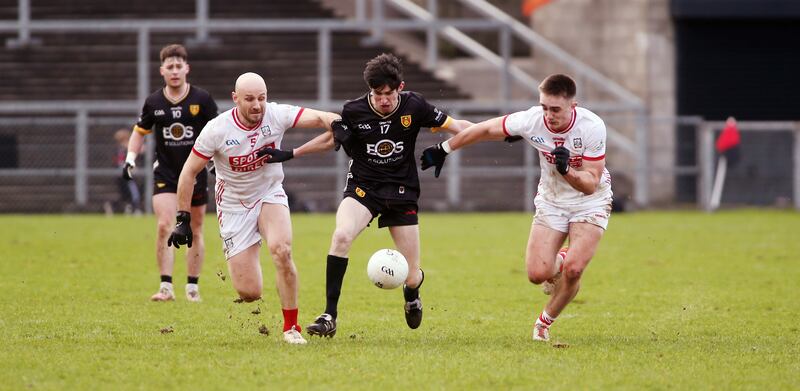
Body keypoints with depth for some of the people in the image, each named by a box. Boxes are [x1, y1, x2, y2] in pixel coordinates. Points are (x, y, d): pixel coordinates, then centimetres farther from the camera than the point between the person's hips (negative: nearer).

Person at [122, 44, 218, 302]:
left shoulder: (202, 99, -5)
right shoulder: (153, 102, 0)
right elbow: (140, 132, 12)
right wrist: (130, 158, 0)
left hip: (196, 173, 0)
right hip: (165, 173, 0)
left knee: (195, 232, 6)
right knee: (164, 226, -15)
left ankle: (192, 288, 17)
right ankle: (166, 287, -13)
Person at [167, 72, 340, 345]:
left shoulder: (276, 115, -15)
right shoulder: (216, 130, -18)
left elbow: (321, 117, -26)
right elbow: (189, 172, -9)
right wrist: (183, 220, -9)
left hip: (270, 195, 1)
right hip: (234, 207, -1)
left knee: (281, 250, -30)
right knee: (249, 293, -9)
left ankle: (291, 327, -13)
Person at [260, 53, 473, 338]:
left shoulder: (413, 106, -11)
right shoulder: (354, 111, -10)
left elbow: (451, 125, 1)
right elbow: (332, 140, 7)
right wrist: (290, 154, 0)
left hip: (402, 193, 0)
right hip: (363, 188, 0)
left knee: (411, 278, 1)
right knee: (341, 236, -33)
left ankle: (412, 293, 43)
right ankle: (329, 317, -26)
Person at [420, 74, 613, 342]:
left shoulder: (592, 127, -27)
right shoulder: (531, 120, -21)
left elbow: (591, 184, -24)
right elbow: (485, 130, -4)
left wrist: (567, 170, -44)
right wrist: (444, 149, 4)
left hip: (590, 202, -2)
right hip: (551, 201, 2)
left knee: (573, 270, -22)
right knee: (537, 274, -12)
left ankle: (546, 322, 7)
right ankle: (558, 264, 27)